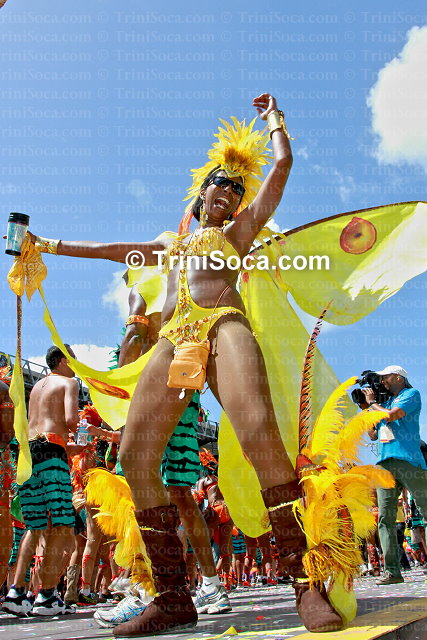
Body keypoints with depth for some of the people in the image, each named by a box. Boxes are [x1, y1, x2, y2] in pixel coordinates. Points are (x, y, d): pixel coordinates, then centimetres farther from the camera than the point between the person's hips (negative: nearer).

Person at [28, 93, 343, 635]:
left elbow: (282, 164, 25)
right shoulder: (172, 242, 35)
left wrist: (274, 116, 42)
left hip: (223, 326, -4)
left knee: (259, 431, -31)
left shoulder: (238, 230, 25)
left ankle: (306, 583, -25)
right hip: (173, 341, 4)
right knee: (134, 454, -12)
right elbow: (116, 250, 43)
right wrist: (51, 246, 49)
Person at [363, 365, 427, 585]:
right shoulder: (385, 402, 25)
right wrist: (365, 409, 21)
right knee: (385, 518, -2)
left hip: (408, 461, -6)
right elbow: (373, 435, 26)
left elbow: (391, 415, -10)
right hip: (385, 464, 6)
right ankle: (392, 571, -1)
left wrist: (372, 402, 6)